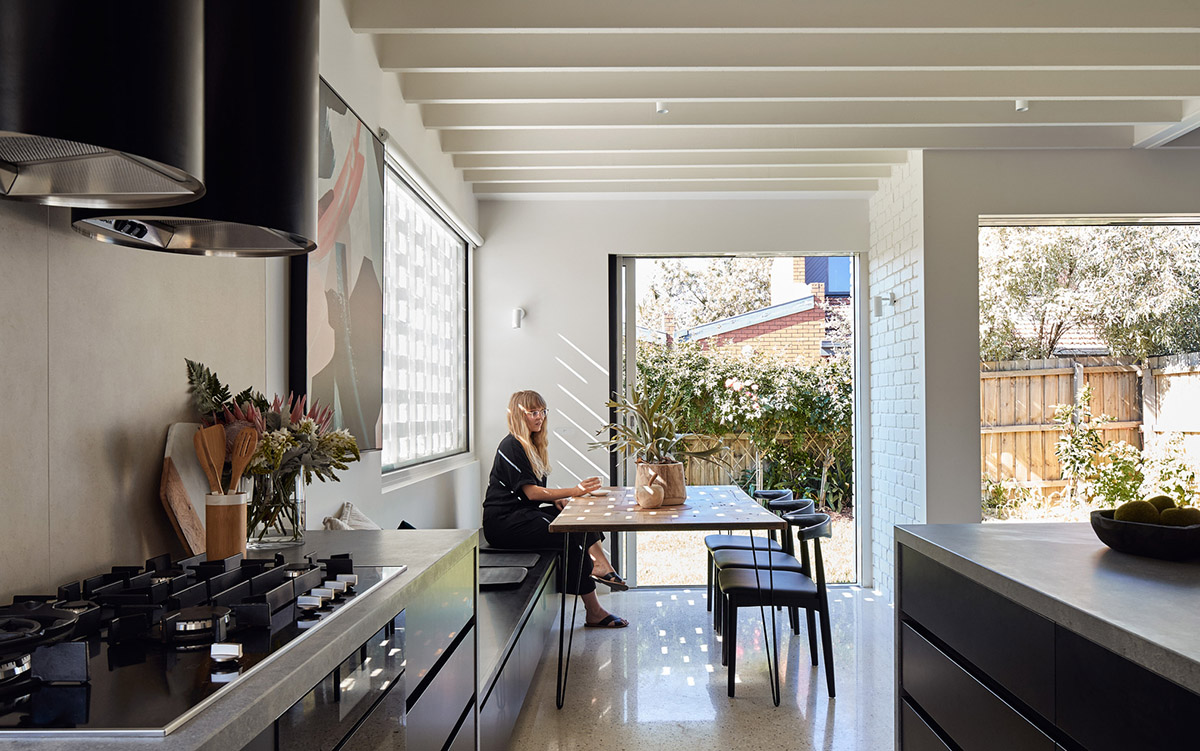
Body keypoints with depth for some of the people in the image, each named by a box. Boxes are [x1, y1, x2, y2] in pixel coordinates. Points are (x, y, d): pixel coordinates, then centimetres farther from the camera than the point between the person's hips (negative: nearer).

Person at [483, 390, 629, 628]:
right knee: (571, 538, -25)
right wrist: (573, 491, -22)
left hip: (522, 515, 10)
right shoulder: (511, 446, -12)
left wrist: (557, 499, -1)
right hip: (503, 522, -10)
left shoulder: (532, 445, 18)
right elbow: (531, 492, -18)